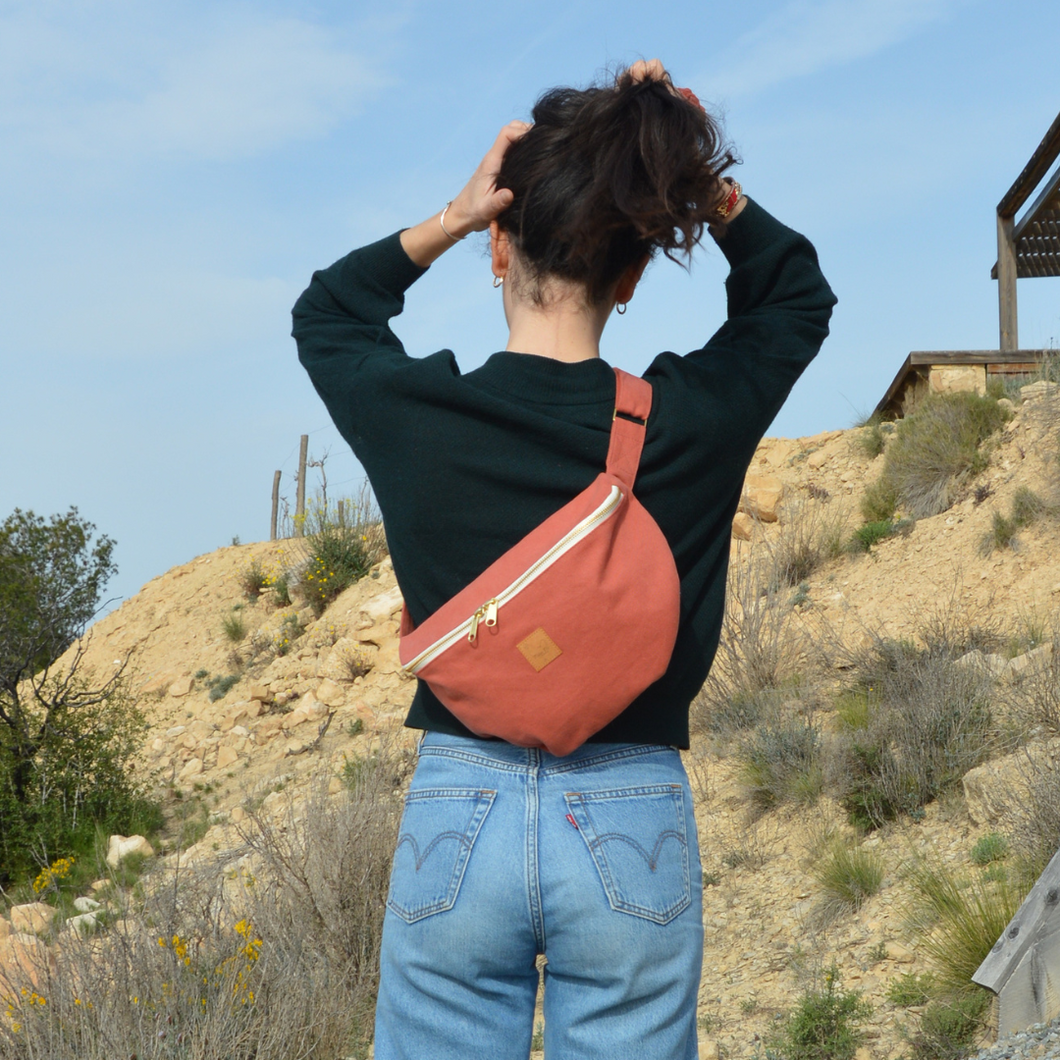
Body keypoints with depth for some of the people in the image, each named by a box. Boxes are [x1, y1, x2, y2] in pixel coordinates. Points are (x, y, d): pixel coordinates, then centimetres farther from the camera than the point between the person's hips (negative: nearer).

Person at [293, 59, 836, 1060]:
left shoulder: (414, 413, -7)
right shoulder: (692, 422, -6)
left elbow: (324, 311, 17)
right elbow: (798, 296, 15)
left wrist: (449, 218, 2)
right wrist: (700, 181, 1)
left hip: (456, 822, 0)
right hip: (634, 833, 1)